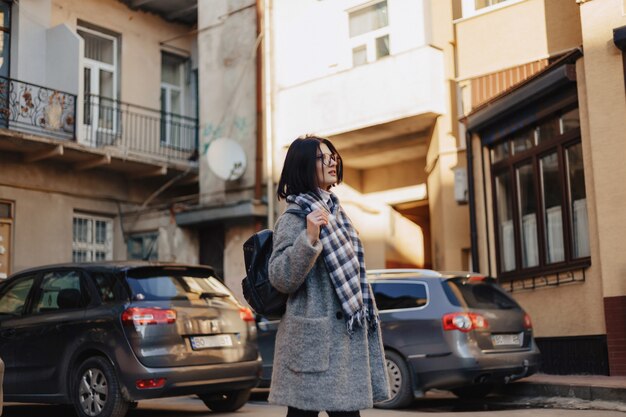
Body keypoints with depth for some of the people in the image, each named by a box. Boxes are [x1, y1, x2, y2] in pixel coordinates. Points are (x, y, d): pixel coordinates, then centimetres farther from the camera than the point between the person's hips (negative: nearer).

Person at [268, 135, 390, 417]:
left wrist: (365, 316, 22)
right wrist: (309, 238, -26)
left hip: (345, 334, 8)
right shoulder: (294, 217, -9)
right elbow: (280, 278, -15)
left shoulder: (335, 212, 16)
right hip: (312, 338, -8)